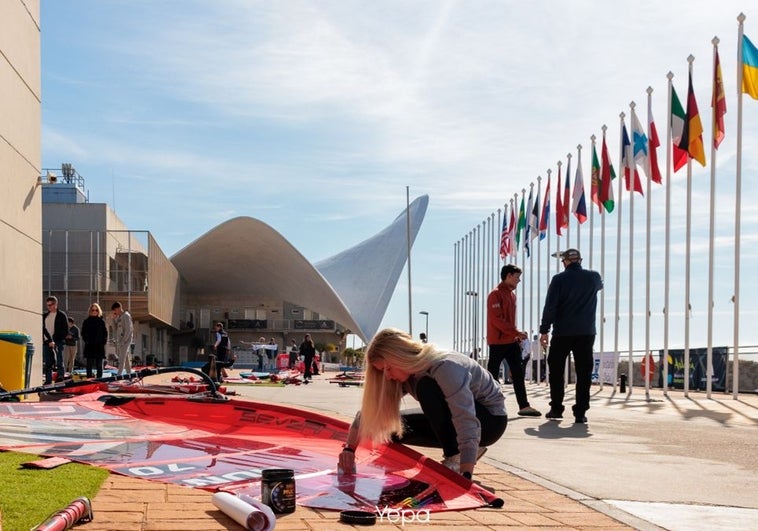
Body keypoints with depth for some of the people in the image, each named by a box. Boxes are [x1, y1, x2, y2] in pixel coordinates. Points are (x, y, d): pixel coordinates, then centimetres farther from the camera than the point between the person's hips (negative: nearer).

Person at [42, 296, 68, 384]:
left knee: (59, 362, -8)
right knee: (47, 364, 7)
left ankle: (60, 377, -11)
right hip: (46, 343, 5)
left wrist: (54, 341, -12)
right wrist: (48, 341, -7)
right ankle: (48, 381, 11)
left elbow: (65, 330, -4)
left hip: (58, 343, -5)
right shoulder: (45, 316, 16)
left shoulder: (61, 315, 1)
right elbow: (43, 329, 10)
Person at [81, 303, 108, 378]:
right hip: (89, 346, 0)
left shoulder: (101, 321, 7)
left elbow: (105, 333, 8)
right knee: (89, 365, 0)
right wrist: (86, 340, -6)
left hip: (100, 346, 0)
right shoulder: (86, 321, 6)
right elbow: (83, 333, 7)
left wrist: (104, 342, -2)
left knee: (99, 366, 3)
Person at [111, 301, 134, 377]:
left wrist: (123, 341, -18)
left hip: (125, 340, -8)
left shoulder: (126, 316, -11)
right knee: (126, 358, 11)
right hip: (119, 341, 8)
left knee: (122, 359, -11)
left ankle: (119, 375, -15)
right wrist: (114, 318, 5)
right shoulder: (119, 317, 14)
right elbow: (116, 328, 18)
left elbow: (128, 330, -16)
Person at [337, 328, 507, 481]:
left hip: (491, 418, -8)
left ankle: (454, 457, -17)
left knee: (427, 387, -30)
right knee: (396, 428, -7)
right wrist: (349, 448, -18)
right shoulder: (403, 374, -8)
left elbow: (468, 425, -40)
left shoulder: (445, 368, -32)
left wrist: (466, 476, -49)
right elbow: (370, 410, -4)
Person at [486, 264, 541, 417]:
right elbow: (497, 319, -19)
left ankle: (524, 406, 2)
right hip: (498, 342, -8)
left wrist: (517, 335, 9)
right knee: (493, 374, 0)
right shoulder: (496, 294, -11)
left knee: (518, 373, 3)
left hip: (512, 341, 8)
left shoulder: (512, 294, 15)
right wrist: (517, 332, -20)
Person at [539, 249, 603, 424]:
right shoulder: (593, 277, 4)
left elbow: (550, 307, -8)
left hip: (562, 333, -2)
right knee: (584, 373, 2)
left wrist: (544, 330, -2)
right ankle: (580, 412, -2)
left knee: (556, 371, 11)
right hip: (586, 333, 2)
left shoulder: (559, 279, -5)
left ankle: (556, 409, 13)